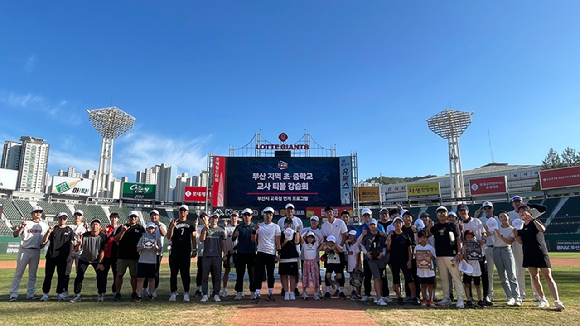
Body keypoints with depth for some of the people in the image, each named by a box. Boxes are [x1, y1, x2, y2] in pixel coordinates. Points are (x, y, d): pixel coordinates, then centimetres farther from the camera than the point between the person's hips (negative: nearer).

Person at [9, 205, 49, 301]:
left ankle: (30, 294, 15)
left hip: (36, 251, 3)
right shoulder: (26, 224, -5)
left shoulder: (44, 225, 6)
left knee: (33, 274, 9)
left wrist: (42, 244, -2)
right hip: (24, 250, -3)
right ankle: (13, 294, 4)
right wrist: (22, 227, -32)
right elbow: (15, 235, -15)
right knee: (18, 273, -2)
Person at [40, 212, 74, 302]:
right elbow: (44, 241, 0)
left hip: (63, 257, 0)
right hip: (51, 256, 0)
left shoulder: (69, 230, 7)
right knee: (48, 275, 2)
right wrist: (48, 232, -16)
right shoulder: (53, 229, 6)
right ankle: (45, 294, 11)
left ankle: (59, 293, 16)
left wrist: (69, 256, -3)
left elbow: (71, 243, 5)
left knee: (61, 276, 5)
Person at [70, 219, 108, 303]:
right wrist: (79, 244, -39)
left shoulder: (103, 236, -19)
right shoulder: (84, 235, -19)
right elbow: (77, 250, -18)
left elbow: (102, 251, -15)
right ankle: (77, 295, 8)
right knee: (79, 276, -7)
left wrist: (100, 263, -18)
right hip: (84, 259, 1)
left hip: (97, 260, -1)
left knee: (101, 276, -8)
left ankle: (101, 294, 6)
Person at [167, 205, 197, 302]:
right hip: (175, 252, 0)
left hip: (186, 252, 0)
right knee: (173, 273, 3)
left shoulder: (190, 224, 8)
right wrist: (172, 226, -15)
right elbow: (169, 237, -1)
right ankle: (173, 293, 11)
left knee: (185, 273, 3)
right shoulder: (173, 223, 6)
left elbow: (193, 237, 9)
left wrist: (195, 249, 2)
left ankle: (186, 293, 8)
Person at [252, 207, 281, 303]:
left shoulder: (276, 227, 3)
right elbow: (253, 239, 1)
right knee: (259, 274, 0)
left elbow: (277, 241, 2)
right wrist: (254, 230, -15)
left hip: (271, 253, 0)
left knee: (271, 274, 9)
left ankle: (270, 293, 20)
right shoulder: (259, 226, 5)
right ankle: (258, 295, 4)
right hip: (261, 253, 0)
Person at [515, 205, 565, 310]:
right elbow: (521, 242, 7)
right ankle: (543, 300, 18)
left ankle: (557, 301, -10)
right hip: (529, 255, 5)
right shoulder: (520, 226, 10)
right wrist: (515, 234, -10)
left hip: (541, 253, -5)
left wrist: (532, 218, -30)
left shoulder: (535, 222, -4)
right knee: (534, 277, 7)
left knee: (548, 277, -10)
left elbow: (542, 229, -27)